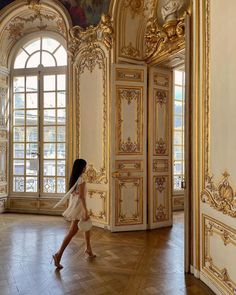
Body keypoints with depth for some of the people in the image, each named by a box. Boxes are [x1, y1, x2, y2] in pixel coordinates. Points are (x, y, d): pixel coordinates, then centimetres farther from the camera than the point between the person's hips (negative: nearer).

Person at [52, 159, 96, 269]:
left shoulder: (73, 178, 8)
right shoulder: (81, 179, -17)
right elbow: (81, 196, -23)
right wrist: (86, 211, -23)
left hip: (74, 206, 10)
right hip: (79, 206, -9)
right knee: (72, 232, -7)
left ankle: (88, 250, 31)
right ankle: (58, 254, -8)